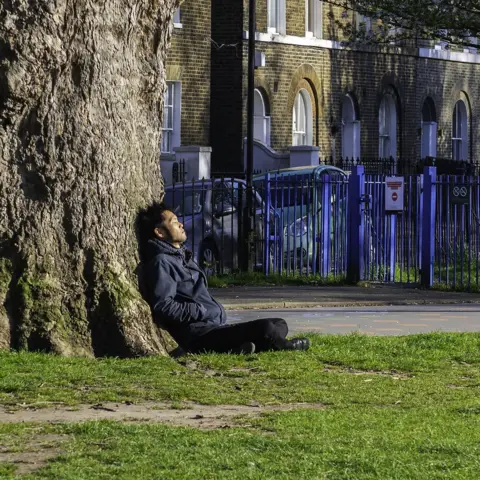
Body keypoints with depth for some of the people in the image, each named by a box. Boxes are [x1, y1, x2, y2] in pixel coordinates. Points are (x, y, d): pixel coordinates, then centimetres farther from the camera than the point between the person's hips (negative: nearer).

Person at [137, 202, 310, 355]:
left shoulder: (181, 257, 24)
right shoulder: (161, 263, -8)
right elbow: (163, 306, -20)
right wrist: (202, 311, -17)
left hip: (216, 328, 10)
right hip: (199, 335, -10)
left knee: (279, 325, 8)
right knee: (265, 328, -23)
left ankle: (237, 347, -14)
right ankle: (278, 345, 9)